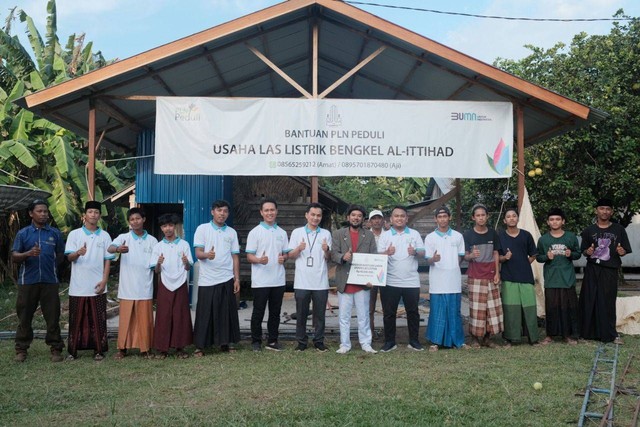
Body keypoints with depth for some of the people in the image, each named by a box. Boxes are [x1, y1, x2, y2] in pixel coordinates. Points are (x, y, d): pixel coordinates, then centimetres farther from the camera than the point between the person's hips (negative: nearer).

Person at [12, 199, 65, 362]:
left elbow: (60, 255, 13)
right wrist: (28, 254, -17)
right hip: (27, 281, 0)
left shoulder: (55, 233, 7)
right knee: (24, 316, 7)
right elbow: (14, 257, 1)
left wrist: (50, 266, 2)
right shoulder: (23, 233, 5)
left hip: (50, 281, 0)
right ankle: (21, 349, 18)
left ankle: (56, 349, 10)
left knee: (52, 316, 2)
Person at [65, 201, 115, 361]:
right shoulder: (74, 234, 3)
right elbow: (69, 257, -4)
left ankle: (99, 350, 10)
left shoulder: (105, 236, 6)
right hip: (78, 286, -1)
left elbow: (108, 260, 6)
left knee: (98, 319, 3)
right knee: (76, 319, 4)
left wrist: (104, 280, -3)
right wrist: (78, 253, -27)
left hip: (97, 285, 1)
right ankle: (73, 350, 13)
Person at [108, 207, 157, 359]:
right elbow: (110, 248, -20)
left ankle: (145, 348, 14)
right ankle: (122, 348, 15)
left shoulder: (152, 240, 7)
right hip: (127, 288, -1)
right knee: (125, 319, 4)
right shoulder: (123, 237, 1)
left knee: (145, 319, 5)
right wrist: (118, 249, -42)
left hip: (145, 288, 1)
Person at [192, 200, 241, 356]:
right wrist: (207, 255, -28)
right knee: (205, 313, 0)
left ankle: (226, 343, 15)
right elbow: (198, 253, -5)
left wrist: (237, 279, 6)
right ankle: (200, 345, 8)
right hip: (207, 280, -2)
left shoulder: (232, 232, 10)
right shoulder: (202, 229, 2)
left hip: (226, 279, 3)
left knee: (226, 312, 5)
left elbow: (235, 256, 12)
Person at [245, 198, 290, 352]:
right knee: (258, 312, 3)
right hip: (260, 280, -4)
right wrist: (259, 260, -26)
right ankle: (256, 341, 14)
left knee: (275, 312, 10)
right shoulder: (255, 232, -3)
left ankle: (272, 341, 19)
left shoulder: (282, 233, 10)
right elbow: (249, 256, -5)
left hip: (278, 280, 4)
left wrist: (283, 258, -8)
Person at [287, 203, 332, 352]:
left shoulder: (326, 234, 8)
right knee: (301, 314, 5)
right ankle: (302, 341, 15)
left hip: (321, 282, 1)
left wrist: (326, 250, -13)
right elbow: (290, 256, 5)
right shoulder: (297, 232, 5)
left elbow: (329, 258, 9)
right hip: (302, 282, -1)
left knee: (320, 314, 6)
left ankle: (319, 341, 16)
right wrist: (299, 249, -15)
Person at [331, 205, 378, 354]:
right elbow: (334, 254, -2)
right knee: (344, 316, 5)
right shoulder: (338, 234, 7)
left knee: (363, 315, 6)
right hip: (344, 281, 0)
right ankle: (345, 344, 13)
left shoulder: (369, 235, 9)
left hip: (362, 281, 0)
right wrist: (343, 257, -25)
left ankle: (366, 343, 15)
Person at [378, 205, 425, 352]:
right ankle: (390, 342, 14)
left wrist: (415, 252, -17)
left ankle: (414, 341, 18)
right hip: (390, 282, -1)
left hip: (411, 282, 1)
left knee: (413, 312, 7)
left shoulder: (415, 234, 7)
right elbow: (379, 255, -3)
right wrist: (387, 252, -25)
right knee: (389, 313, 4)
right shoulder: (385, 235, 4)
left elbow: (423, 252, 6)